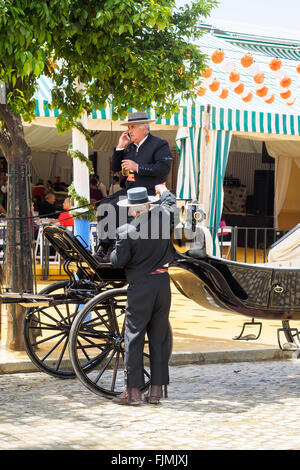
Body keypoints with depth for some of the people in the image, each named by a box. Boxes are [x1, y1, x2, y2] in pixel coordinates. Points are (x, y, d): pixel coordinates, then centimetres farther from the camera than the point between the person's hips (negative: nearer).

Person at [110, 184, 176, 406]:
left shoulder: (127, 231, -13)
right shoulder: (163, 216, -1)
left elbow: (118, 261, -8)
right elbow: (171, 202, 22)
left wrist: (115, 251, 13)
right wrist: (163, 189, 41)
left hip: (140, 287, -4)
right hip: (162, 282, 4)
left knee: (134, 337, 1)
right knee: (159, 337, 9)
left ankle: (133, 390, 1)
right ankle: (156, 390, 11)